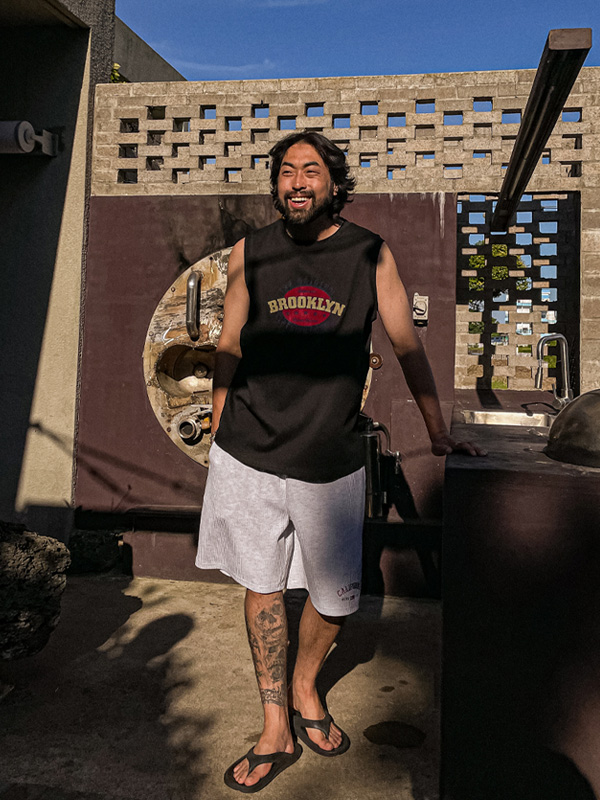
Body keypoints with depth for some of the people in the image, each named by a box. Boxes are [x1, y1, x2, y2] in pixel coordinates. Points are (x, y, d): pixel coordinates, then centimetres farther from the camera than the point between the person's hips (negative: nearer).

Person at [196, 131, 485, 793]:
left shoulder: (370, 254, 1)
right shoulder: (248, 254, 3)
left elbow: (407, 345, 6)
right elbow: (229, 349, 10)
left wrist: (439, 434, 9)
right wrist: (217, 434, 12)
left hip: (331, 461, 0)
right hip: (249, 453, 1)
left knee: (335, 599, 8)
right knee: (262, 587, 9)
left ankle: (304, 687, 39)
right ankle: (276, 730, 28)